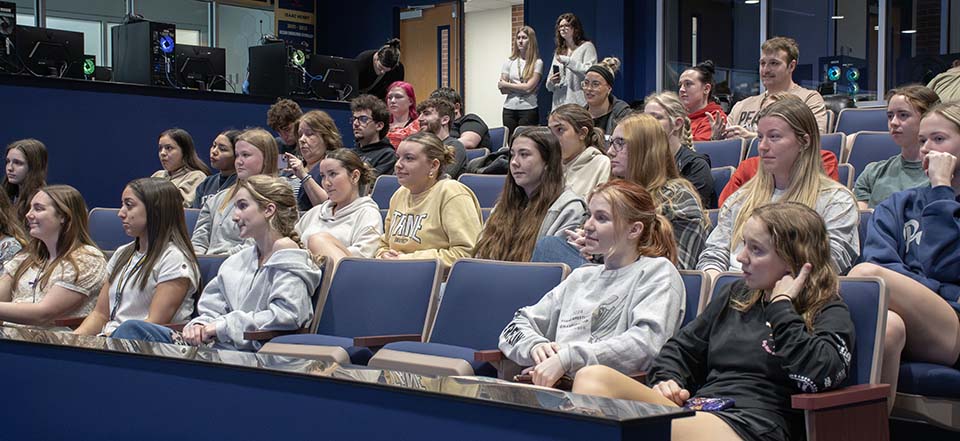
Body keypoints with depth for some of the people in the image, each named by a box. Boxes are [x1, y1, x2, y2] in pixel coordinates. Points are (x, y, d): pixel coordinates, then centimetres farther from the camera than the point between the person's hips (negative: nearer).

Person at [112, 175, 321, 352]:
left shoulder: (288, 258, -3)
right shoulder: (235, 262, 22)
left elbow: (287, 315, -17)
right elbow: (212, 309, 19)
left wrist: (222, 327, -14)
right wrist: (199, 326, -6)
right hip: (220, 347, 8)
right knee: (134, 328, -8)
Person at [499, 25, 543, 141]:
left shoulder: (537, 63, -1)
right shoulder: (509, 62, 10)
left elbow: (528, 87, -10)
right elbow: (502, 90, 5)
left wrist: (506, 84, 0)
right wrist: (521, 87, -7)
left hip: (528, 109, -3)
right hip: (509, 109, 3)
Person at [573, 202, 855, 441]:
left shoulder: (829, 314, 6)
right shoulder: (735, 295, 25)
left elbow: (817, 375, -14)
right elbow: (683, 347, 29)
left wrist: (781, 305, -3)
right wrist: (667, 380, 6)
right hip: (693, 408, 7)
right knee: (592, 378, -19)